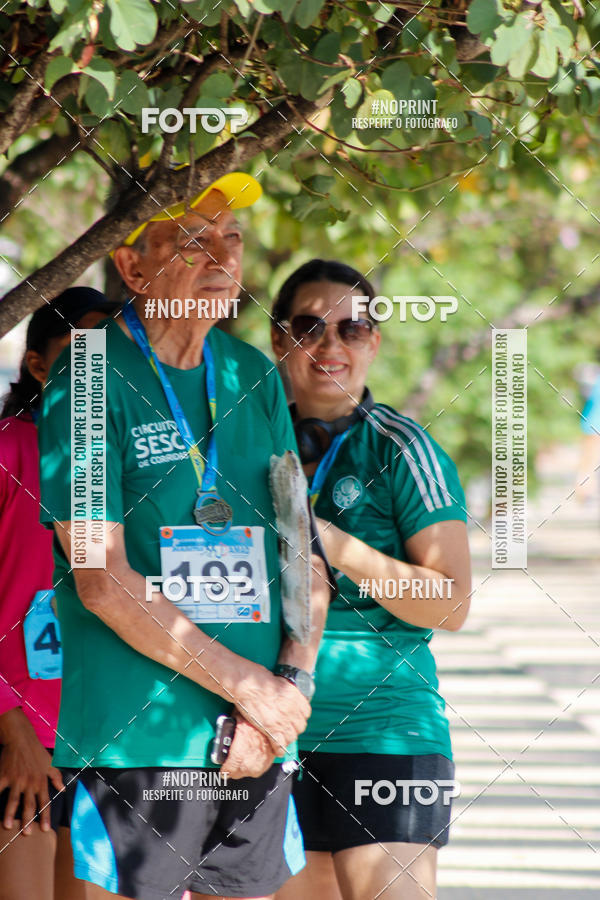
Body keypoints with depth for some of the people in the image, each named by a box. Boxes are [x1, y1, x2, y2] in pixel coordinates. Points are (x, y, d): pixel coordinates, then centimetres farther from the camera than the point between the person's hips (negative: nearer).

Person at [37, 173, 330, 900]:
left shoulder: (256, 378, 12)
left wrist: (292, 683, -5)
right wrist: (249, 686, -13)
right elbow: (101, 581, -13)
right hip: (133, 747, -5)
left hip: (258, 749, 5)